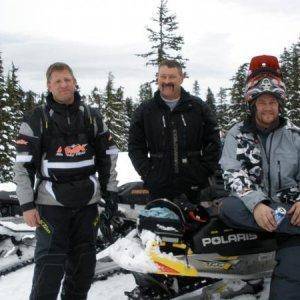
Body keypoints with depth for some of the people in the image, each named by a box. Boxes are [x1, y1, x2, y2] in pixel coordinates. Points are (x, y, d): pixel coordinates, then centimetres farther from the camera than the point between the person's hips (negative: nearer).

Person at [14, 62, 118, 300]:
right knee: (51, 264, -5)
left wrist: (110, 190, 8)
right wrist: (27, 205, -10)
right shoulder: (36, 119, -2)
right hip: (52, 202, -3)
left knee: (84, 262, 12)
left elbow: (108, 155, 14)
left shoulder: (92, 116, 8)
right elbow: (23, 165, -5)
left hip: (88, 200, 4)